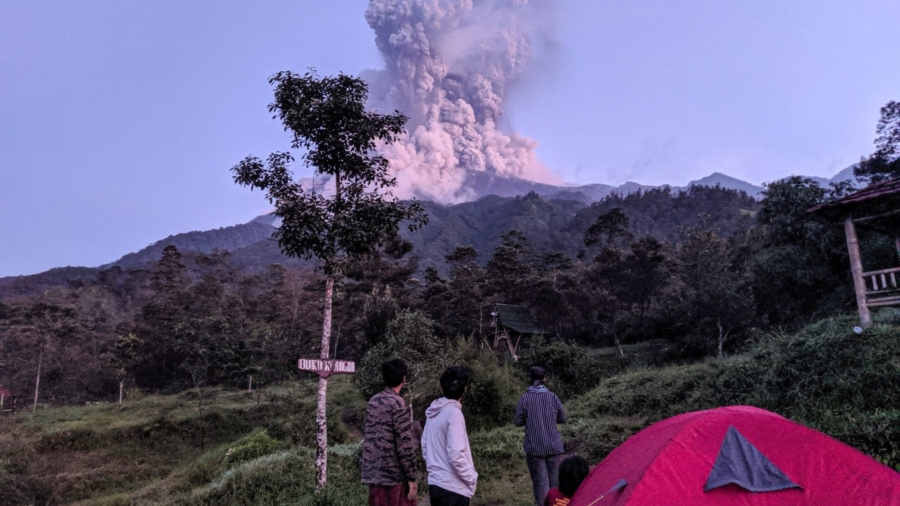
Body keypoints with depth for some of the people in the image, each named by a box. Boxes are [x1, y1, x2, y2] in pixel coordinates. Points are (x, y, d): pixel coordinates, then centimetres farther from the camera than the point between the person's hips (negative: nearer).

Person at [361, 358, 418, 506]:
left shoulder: (373, 401, 7)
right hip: (395, 475, -7)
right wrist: (411, 477, -11)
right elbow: (405, 445, -16)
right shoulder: (397, 403, -15)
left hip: (374, 473, 7)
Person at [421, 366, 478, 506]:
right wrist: (471, 477, -9)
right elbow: (456, 454, -22)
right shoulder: (453, 412, -19)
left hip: (435, 483, 8)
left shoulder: (433, 411, 5)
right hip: (453, 487, -8)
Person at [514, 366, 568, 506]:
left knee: (540, 481, 2)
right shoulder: (553, 397, -3)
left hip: (534, 447, -2)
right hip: (553, 446, 2)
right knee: (554, 479, 15)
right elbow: (562, 419, 7)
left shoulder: (525, 399, -9)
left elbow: (518, 422, -3)